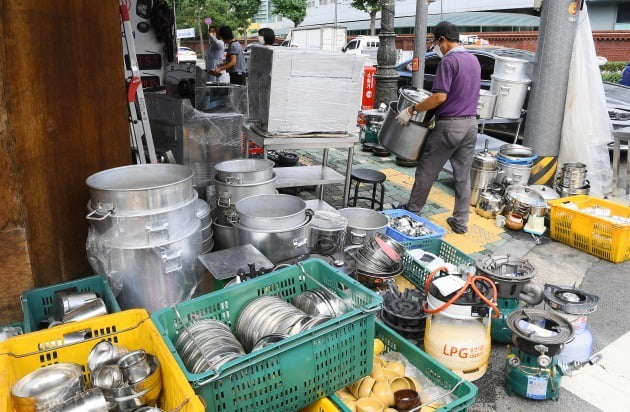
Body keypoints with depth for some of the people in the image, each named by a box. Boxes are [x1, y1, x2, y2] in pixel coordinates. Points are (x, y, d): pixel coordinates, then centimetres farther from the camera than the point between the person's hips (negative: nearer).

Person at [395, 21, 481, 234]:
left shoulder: (448, 61, -13)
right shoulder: (473, 60, 13)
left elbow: (440, 97, -21)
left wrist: (411, 110, -15)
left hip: (449, 125, -8)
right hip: (471, 123, 8)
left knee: (427, 170, 7)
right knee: (463, 175, 10)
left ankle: (412, 211, 20)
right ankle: (460, 221, 16)